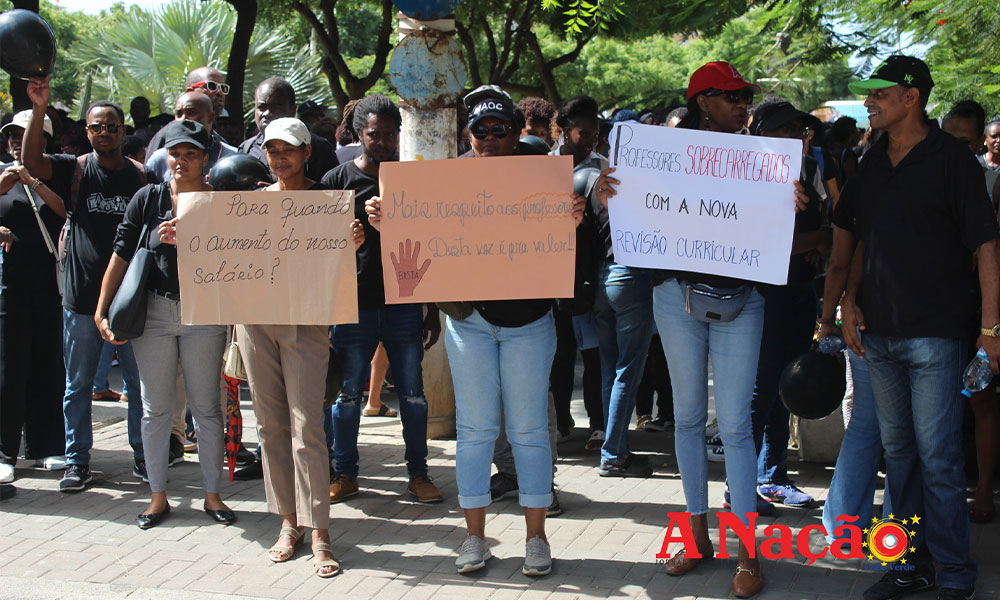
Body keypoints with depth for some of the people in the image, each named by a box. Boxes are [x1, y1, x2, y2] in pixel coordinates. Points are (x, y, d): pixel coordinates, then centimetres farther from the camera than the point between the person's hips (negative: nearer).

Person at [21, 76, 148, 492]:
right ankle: (77, 462, 18)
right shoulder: (75, 170, 2)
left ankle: (142, 456, 20)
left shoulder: (141, 176, 4)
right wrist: (39, 109, -26)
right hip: (82, 298, 0)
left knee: (141, 382, 7)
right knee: (78, 385, 8)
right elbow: (31, 161, -15)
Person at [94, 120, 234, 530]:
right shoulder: (148, 198, 5)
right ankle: (158, 496, 17)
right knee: (155, 407, 7)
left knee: (206, 407, 5)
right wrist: (102, 311, 1)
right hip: (153, 311, 2)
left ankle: (212, 494, 15)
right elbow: (122, 254, 5)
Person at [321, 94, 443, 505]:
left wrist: (433, 310, 8)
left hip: (404, 305, 1)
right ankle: (345, 474, 17)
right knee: (348, 394, 4)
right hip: (353, 305, -1)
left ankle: (418, 474, 16)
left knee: (413, 394, 4)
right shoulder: (338, 180, 2)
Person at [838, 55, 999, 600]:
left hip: (933, 332, -6)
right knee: (898, 451, 12)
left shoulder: (951, 158, -7)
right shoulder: (872, 164, 12)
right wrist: (850, 300, 7)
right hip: (877, 331, 6)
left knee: (938, 458, -5)